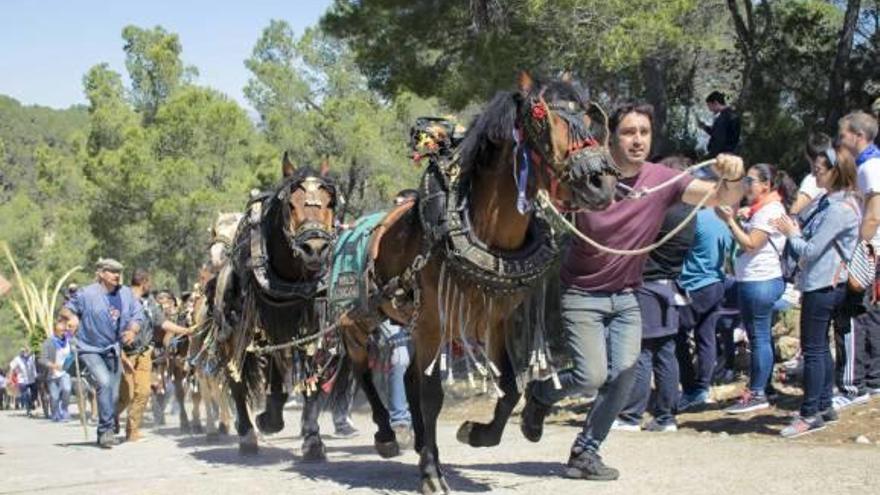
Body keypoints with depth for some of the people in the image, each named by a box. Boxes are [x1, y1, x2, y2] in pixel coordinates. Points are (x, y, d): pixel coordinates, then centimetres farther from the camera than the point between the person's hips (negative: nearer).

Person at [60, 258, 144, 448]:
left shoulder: (126, 294, 0)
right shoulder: (87, 294, -10)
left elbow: (138, 316, 2)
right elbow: (65, 310, -2)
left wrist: (132, 331, -18)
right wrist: (72, 317, -25)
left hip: (113, 350, 5)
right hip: (90, 349, -5)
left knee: (114, 393, 8)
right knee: (104, 382, -25)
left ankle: (104, 433, 26)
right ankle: (106, 429, -18)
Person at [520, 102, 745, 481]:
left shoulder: (663, 181, -9)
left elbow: (724, 200, -16)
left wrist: (732, 178, -39)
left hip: (625, 297, 3)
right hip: (581, 295, -3)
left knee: (624, 372, -10)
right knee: (591, 376, -14)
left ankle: (585, 453, 8)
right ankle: (539, 393, 19)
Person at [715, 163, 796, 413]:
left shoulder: (770, 211, -14)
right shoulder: (761, 209, 18)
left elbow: (750, 244, -18)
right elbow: (747, 242, 19)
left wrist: (730, 220, -15)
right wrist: (740, 217, 8)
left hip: (760, 282, -10)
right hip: (753, 280, 10)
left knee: (759, 337, -6)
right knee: (760, 338, 13)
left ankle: (757, 394, -3)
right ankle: (759, 388, 19)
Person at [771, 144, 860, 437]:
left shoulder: (839, 209, -20)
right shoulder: (830, 201, 11)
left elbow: (810, 250, -20)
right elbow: (808, 226, 15)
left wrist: (792, 234, -4)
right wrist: (795, 229, -4)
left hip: (823, 286, -10)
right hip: (823, 283, 10)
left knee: (813, 349, -5)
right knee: (819, 347, 16)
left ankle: (811, 414, 0)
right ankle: (824, 407, 24)